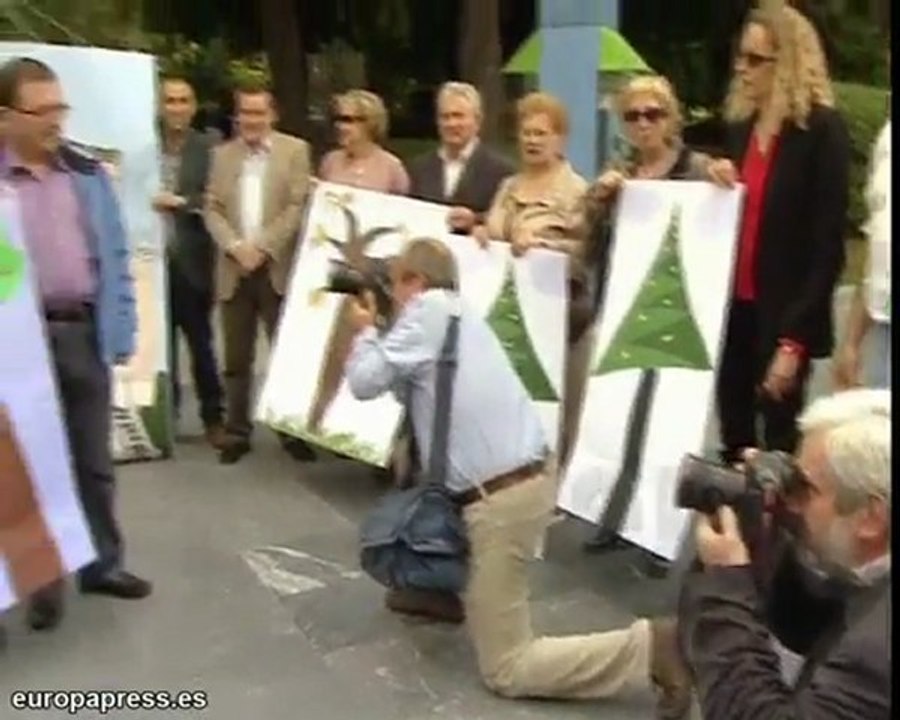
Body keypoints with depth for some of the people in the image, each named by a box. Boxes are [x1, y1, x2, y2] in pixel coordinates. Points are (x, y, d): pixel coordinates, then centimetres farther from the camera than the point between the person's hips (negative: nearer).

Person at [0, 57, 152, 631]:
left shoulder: (87, 173, 6)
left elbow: (116, 255, 9)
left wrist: (122, 330, 4)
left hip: (85, 332, 3)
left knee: (95, 460, 14)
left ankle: (102, 562, 29)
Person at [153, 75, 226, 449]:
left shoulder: (209, 149, -1)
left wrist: (180, 201, -15)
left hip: (191, 261, -2)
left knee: (200, 342, 7)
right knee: (161, 342, 11)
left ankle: (213, 417, 17)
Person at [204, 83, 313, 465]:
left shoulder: (294, 150, 4)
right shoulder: (222, 154, 13)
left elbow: (299, 207, -5)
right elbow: (212, 210, 6)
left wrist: (262, 247, -13)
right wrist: (235, 246, -11)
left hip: (278, 268, -3)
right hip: (233, 270, 3)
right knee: (236, 360, 7)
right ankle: (237, 434, 16)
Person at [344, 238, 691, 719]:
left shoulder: (427, 310, -9)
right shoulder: (458, 311, 16)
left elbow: (366, 382, -6)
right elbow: (410, 385, 24)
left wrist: (365, 332, 12)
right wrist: (377, 332, 22)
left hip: (500, 499, -9)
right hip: (529, 475, 9)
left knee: (506, 670, 0)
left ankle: (649, 646, -12)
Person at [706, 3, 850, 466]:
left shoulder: (823, 131, -8)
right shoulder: (740, 125, 11)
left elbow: (828, 243, -12)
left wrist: (794, 339, -16)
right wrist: (717, 186, -3)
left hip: (783, 314, -6)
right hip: (733, 307, 6)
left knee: (778, 443, 1)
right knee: (733, 438, 11)